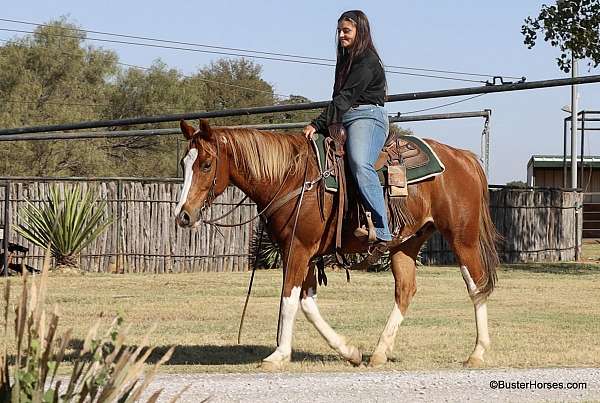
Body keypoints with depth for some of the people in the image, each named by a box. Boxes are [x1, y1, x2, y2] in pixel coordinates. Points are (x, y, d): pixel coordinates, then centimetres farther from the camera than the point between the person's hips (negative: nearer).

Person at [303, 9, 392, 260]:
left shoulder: (367, 61, -5)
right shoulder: (346, 61, 26)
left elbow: (346, 97, -14)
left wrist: (318, 125, -18)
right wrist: (319, 126, 9)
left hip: (367, 117, -11)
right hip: (343, 122, 11)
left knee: (360, 163, -35)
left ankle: (381, 232, -43)